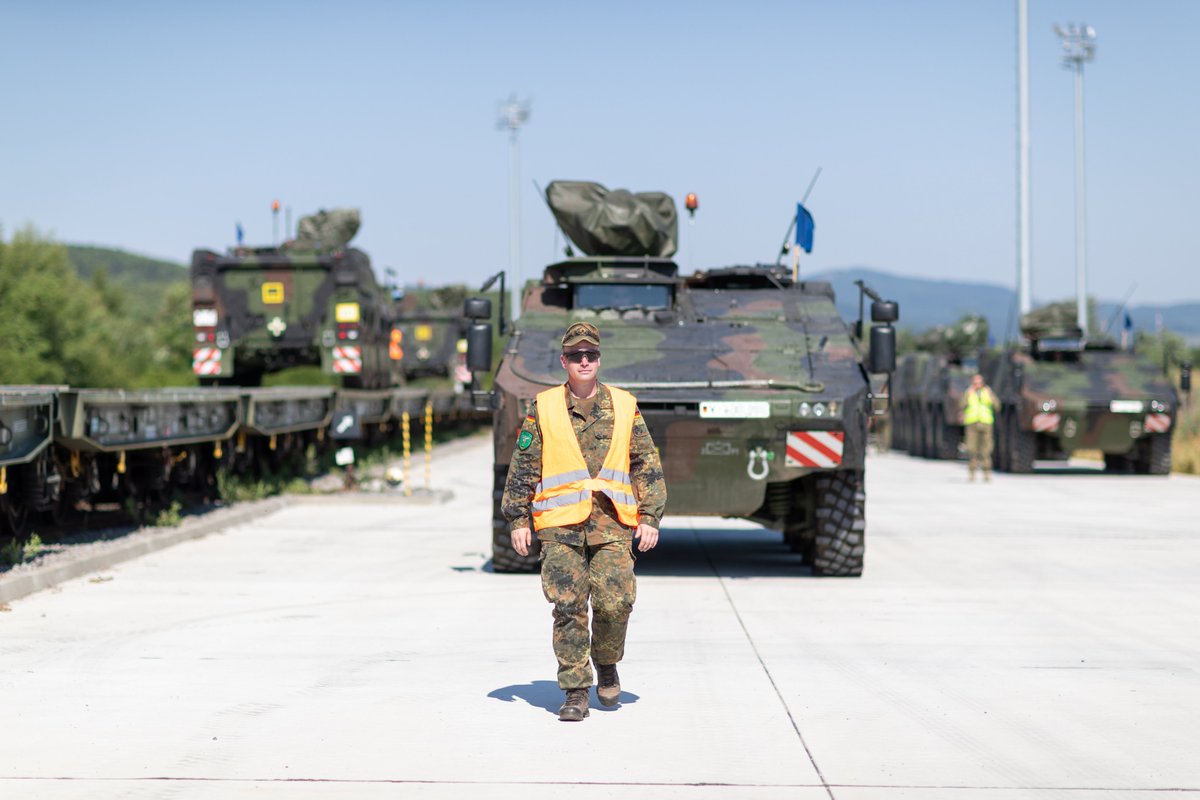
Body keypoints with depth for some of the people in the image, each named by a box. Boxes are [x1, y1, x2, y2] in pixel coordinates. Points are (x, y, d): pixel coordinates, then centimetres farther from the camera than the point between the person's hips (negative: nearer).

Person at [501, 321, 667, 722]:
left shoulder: (624, 407, 11)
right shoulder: (543, 408, 8)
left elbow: (647, 465, 12)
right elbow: (522, 467, 9)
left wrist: (650, 517, 4)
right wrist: (518, 519, 4)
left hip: (613, 526, 1)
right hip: (560, 526, 0)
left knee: (616, 602, -9)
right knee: (568, 609, -5)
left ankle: (606, 664, 19)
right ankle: (575, 692, 4)